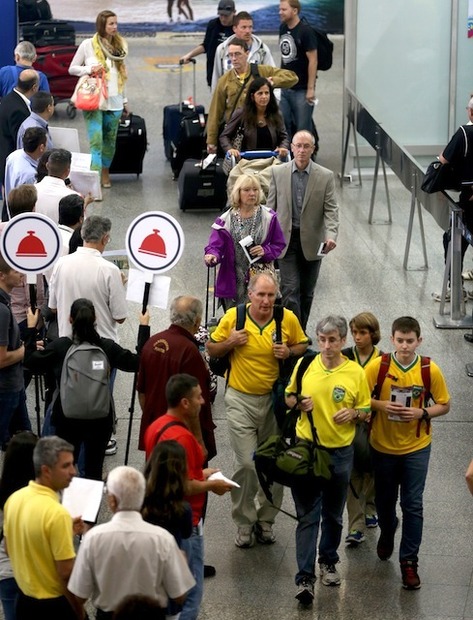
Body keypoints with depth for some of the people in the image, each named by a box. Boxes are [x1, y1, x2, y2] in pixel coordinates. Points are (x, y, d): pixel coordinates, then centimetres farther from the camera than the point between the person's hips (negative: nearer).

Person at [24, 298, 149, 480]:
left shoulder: (59, 346, -14)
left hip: (67, 419, 0)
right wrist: (144, 327, 8)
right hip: (99, 419, 0)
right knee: (94, 469, 11)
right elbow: (138, 363, 0)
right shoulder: (107, 347, -12)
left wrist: (31, 328, 9)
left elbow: (30, 362, 1)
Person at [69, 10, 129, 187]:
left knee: (110, 140, 10)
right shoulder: (88, 45, -2)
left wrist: (125, 100, 21)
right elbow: (72, 68, 3)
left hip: (114, 101, 4)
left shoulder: (119, 45, 11)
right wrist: (90, 69, -15)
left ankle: (105, 173, 26)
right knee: (96, 140, -13)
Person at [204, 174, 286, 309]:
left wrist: (266, 251, -12)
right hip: (234, 281, 0)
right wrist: (212, 255, -28)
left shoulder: (268, 217, 2)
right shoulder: (226, 220, -1)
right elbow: (215, 245, -5)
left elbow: (279, 244, 8)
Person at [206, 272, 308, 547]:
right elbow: (212, 349, 2)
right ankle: (244, 522, 11)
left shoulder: (288, 319, -8)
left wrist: (289, 352, -12)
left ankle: (266, 519, 28)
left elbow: (303, 344, 9)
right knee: (247, 464, -6)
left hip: (274, 399, 2)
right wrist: (229, 343, -19)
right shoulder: (233, 317, -10)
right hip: (241, 400, -2)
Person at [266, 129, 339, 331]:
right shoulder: (278, 172, 1)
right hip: (286, 240, -1)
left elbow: (331, 210, -5)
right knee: (290, 291, -9)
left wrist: (331, 235, -22)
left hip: (312, 242, 1)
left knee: (307, 292, 11)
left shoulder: (325, 176, -2)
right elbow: (270, 207, 5)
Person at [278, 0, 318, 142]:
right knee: (284, 125, 10)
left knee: (303, 129, -3)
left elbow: (313, 61, -14)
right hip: (285, 87, 7)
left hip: (302, 89, -7)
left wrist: (311, 88, -17)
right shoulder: (283, 28, 7)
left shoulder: (305, 31, -13)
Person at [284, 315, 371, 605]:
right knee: (307, 514, -3)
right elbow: (289, 397, 10)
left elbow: (366, 409, 4)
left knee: (333, 513, 16)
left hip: (340, 451, 1)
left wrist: (353, 413, -17)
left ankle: (328, 561, 38)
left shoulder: (356, 373, -5)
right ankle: (305, 577, -5)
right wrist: (298, 402, -12)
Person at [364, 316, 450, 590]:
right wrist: (380, 405, -23)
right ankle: (387, 534, 49)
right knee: (385, 500, 18)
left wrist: (422, 413, -19)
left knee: (413, 505, -3)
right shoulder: (377, 366, -12)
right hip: (383, 445, 1)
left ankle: (409, 561, 4)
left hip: (416, 447, -1)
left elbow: (444, 405, -1)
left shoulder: (430, 370, -12)